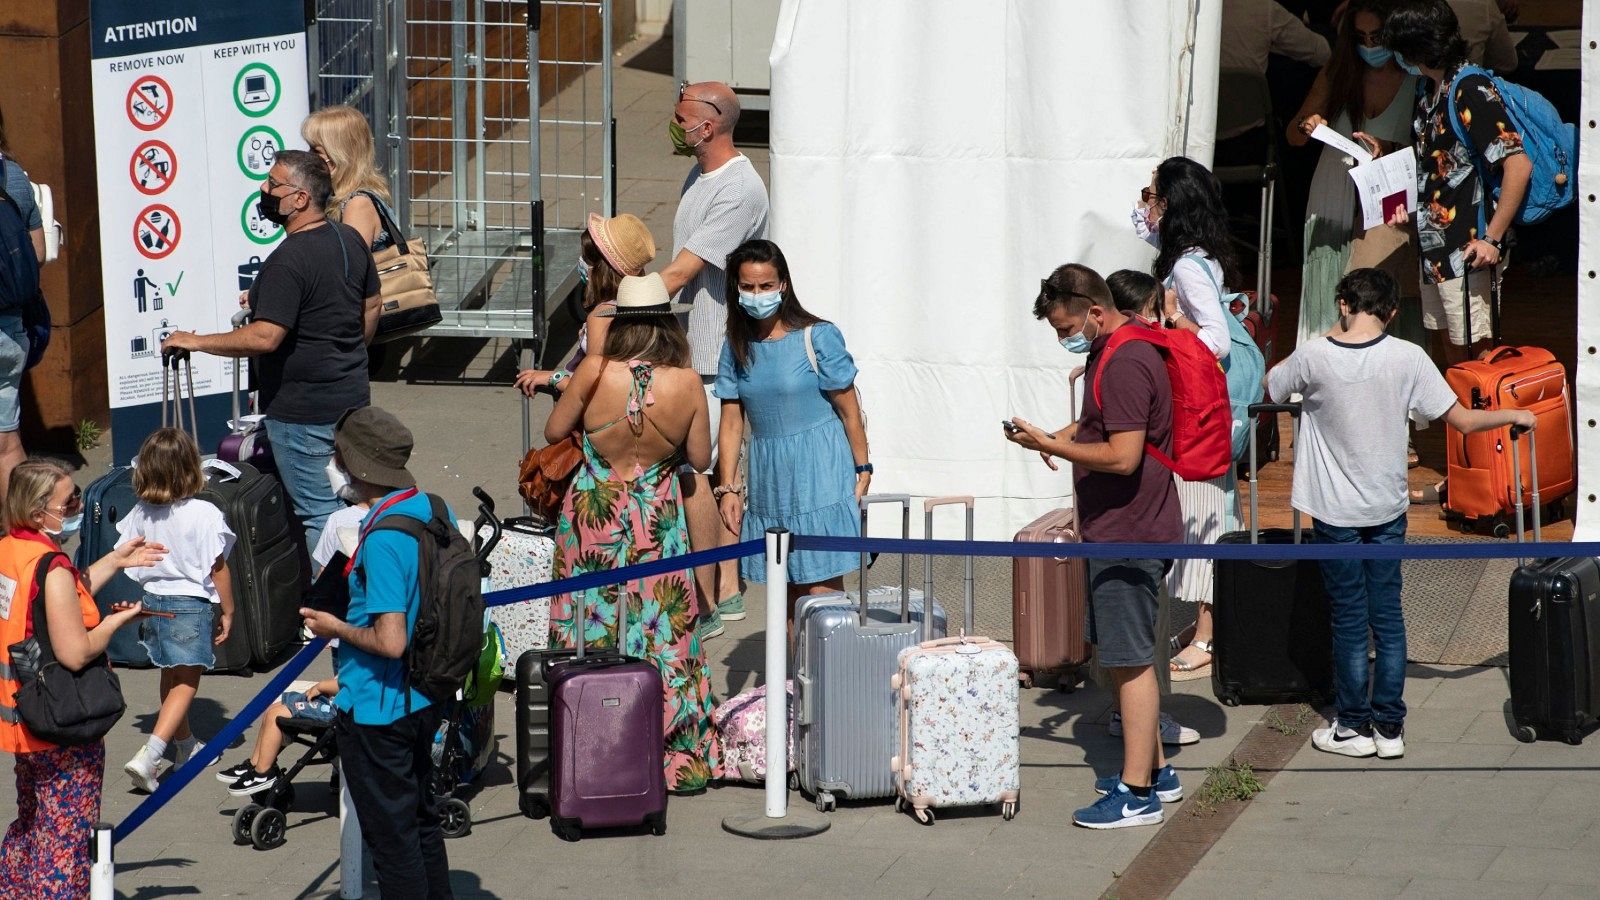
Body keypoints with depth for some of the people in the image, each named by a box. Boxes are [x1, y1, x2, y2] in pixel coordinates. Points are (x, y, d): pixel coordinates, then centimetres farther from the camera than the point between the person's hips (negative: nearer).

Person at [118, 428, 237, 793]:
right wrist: (227, 611, 0)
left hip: (153, 601, 6)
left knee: (171, 678, 22)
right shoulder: (204, 514, -18)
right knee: (186, 683, 0)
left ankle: (185, 745, 40)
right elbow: (218, 568, -12)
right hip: (192, 605, -6)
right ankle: (148, 755, -16)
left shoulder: (139, 514, -5)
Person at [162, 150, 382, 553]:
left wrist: (196, 341, -19)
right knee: (349, 505, 18)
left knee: (318, 513, -2)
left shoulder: (288, 261, -23)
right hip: (352, 396, 9)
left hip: (303, 411, -9)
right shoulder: (350, 240, 4)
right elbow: (373, 305, 16)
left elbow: (265, 337, -29)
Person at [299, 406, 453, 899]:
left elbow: (390, 641, -30)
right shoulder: (434, 510, 1)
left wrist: (336, 628, -12)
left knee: (391, 836, 3)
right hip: (424, 700, 9)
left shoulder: (382, 539, -26)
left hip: (376, 710, -9)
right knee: (422, 820, 21)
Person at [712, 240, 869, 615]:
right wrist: (728, 488, 3)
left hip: (820, 472, -5)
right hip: (768, 478, 5)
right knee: (789, 590, 8)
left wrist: (862, 470, -4)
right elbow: (732, 422, 8)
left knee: (822, 588, -9)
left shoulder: (817, 337, -8)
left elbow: (848, 408, -4)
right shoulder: (737, 346, 6)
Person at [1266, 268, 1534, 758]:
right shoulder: (1407, 358, -10)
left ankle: (1353, 726, 13)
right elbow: (1462, 420, -7)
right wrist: (1514, 415, 10)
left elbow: (1267, 388, 5)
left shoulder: (1314, 357, -14)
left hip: (1334, 511, -2)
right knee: (1387, 616, 10)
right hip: (1387, 508, 2)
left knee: (1349, 620, 7)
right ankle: (1389, 727, 13)